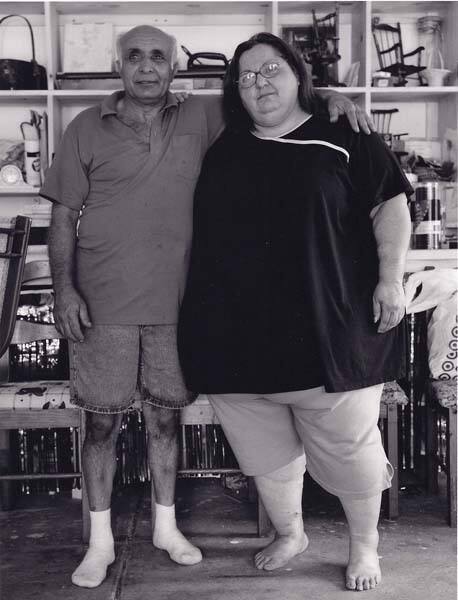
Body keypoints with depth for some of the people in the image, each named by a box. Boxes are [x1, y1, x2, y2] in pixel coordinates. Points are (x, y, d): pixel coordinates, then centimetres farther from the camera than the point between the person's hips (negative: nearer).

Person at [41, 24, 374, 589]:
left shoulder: (200, 118, 6)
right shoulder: (87, 129, 2)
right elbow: (63, 215, 1)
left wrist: (326, 97, -8)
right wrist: (63, 287, -7)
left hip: (174, 302, 2)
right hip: (103, 305, -1)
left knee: (165, 415, 13)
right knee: (102, 420, 4)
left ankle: (166, 526, 31)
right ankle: (100, 540, 21)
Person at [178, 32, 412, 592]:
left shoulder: (344, 137, 0)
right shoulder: (222, 149, 11)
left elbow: (390, 205, 0)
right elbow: (200, 229, 20)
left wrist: (390, 279, -9)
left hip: (327, 327, -3)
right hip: (238, 332, 4)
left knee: (347, 444, 6)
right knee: (263, 446, 15)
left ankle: (364, 546, 29)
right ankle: (288, 533, 38)